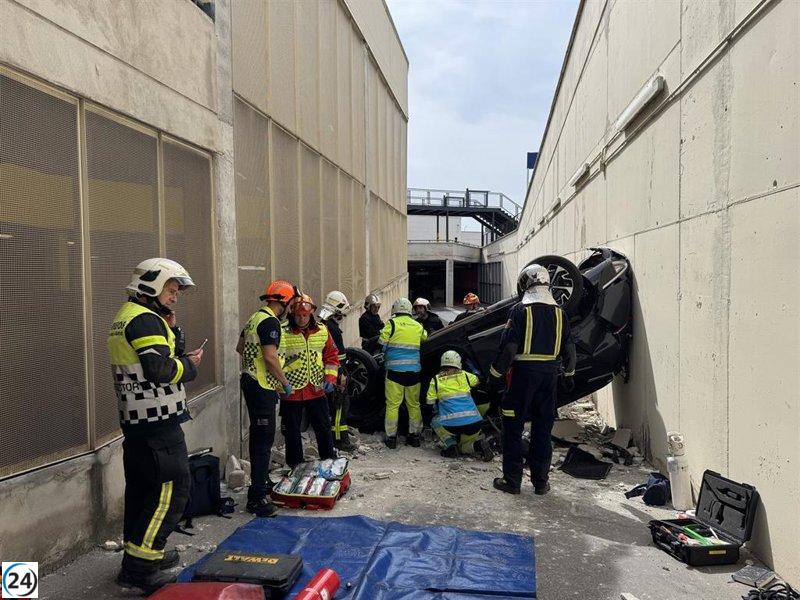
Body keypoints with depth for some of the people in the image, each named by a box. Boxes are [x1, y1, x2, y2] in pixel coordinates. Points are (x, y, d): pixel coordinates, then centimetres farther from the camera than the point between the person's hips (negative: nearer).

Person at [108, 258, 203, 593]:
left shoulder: (125, 317, 18)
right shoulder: (146, 319, -15)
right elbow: (161, 370, -24)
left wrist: (170, 332, 8)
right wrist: (190, 363, -8)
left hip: (135, 419, 11)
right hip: (157, 420, -11)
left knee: (141, 487, 18)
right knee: (172, 489, -6)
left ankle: (142, 552, 31)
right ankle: (137, 566, -2)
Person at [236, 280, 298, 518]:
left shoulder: (255, 318, 13)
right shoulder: (270, 322, -17)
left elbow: (240, 348, 24)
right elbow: (270, 357, -24)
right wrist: (285, 382, -13)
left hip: (249, 381, 10)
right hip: (262, 387, -10)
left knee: (258, 435, 19)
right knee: (264, 438, -7)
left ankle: (261, 481, 33)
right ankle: (257, 498, -4)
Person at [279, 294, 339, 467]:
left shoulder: (322, 330, 2)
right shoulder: (283, 333, -11)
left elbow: (331, 355, 10)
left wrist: (330, 377, 0)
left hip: (317, 390, 3)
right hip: (291, 393, -3)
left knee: (324, 429, 14)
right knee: (292, 433, 9)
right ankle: (295, 467, 25)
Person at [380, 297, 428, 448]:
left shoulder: (392, 323, -4)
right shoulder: (418, 326, 9)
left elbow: (382, 344, -7)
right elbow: (426, 339, 20)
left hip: (395, 370, -4)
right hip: (414, 371, 4)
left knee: (393, 405, 3)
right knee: (414, 404, 13)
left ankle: (391, 437, 6)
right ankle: (414, 436, 19)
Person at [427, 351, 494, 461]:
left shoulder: (436, 379, 5)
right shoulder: (464, 375, 11)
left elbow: (430, 402, 8)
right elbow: (476, 380, 33)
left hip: (451, 424, -3)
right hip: (474, 422, 3)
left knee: (435, 422, 29)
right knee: (463, 446, 29)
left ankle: (450, 445, 6)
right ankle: (478, 443, -3)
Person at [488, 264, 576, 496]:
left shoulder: (520, 311, -9)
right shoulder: (559, 312, 6)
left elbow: (508, 347, -13)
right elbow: (569, 348, 12)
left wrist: (496, 373, -4)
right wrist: (569, 373, 25)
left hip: (524, 373, -5)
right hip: (549, 374, 5)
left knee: (513, 427, 5)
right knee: (543, 428, 12)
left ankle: (512, 480, 8)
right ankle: (540, 481, 19)